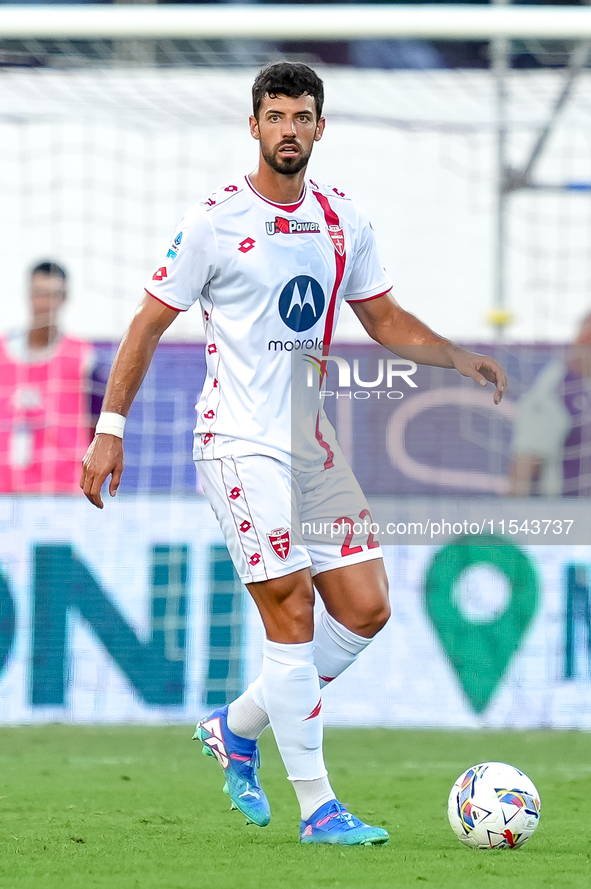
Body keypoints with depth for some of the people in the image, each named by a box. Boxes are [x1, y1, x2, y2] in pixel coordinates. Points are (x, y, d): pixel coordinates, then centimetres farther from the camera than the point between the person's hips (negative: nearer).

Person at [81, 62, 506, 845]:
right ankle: (317, 808, -5)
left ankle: (238, 729, 21)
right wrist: (110, 427, -8)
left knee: (366, 609, 3)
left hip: (310, 440, 7)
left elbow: (385, 319, 17)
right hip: (239, 439, -7)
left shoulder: (344, 220, 7)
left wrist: (457, 357, 0)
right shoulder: (215, 220, -9)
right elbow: (150, 322, -4)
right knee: (292, 612, -11)